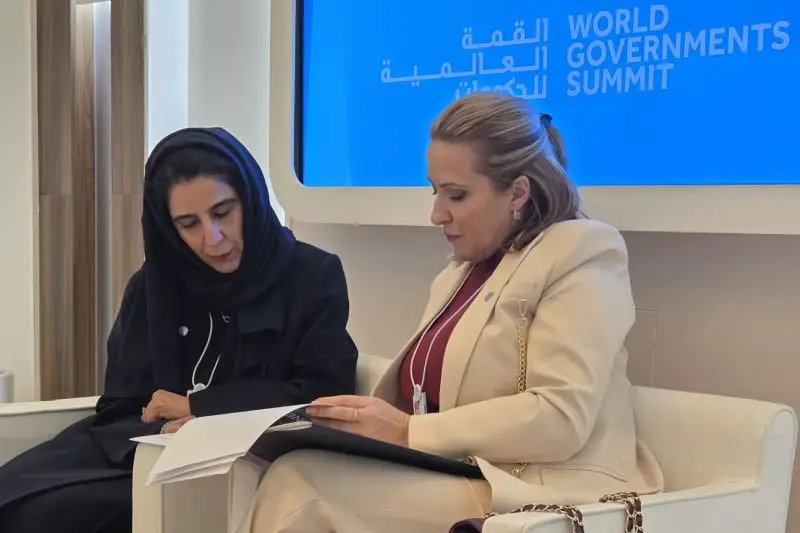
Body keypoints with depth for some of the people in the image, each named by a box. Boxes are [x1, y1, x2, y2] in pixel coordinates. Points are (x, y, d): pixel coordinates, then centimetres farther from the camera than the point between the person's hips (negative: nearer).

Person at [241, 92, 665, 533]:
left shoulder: (580, 257, -3)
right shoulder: (462, 271, 21)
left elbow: (562, 418, -16)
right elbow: (431, 393, 15)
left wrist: (409, 432, -17)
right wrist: (377, 424, -7)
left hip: (541, 493, -7)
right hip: (462, 476, 7)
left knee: (300, 483, -23)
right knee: (294, 473, -20)